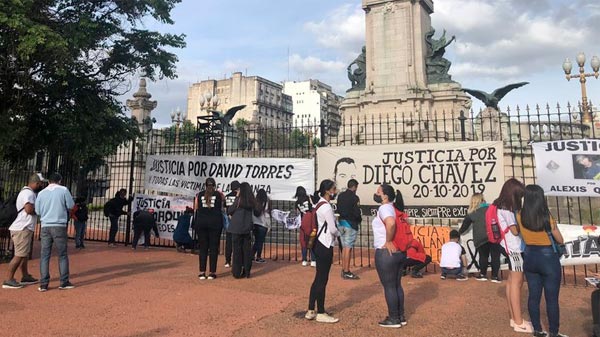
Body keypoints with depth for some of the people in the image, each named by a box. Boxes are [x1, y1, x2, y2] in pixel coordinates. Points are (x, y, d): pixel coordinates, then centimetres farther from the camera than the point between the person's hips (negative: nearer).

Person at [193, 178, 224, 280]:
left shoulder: (199, 195, 8)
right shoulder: (219, 194, 5)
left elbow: (195, 209, 10)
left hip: (201, 222, 1)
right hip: (215, 222, -1)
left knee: (202, 247, 6)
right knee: (213, 247, 3)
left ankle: (202, 272, 7)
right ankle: (212, 273, 4)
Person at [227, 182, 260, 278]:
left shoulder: (239, 199, -9)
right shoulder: (252, 200, 2)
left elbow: (229, 211, -2)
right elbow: (257, 213, 11)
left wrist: (236, 198, 7)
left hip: (237, 228, -3)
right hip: (248, 228, 3)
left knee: (237, 250, 4)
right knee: (247, 250, 9)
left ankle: (237, 272, 7)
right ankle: (247, 272, 14)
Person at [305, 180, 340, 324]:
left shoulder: (320, 205, 13)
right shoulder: (326, 207, -17)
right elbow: (332, 229, -16)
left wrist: (334, 233, 7)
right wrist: (338, 234, 4)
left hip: (320, 244, 10)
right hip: (325, 246, -10)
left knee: (319, 278, 15)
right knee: (322, 279, 0)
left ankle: (311, 311, 22)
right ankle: (321, 314, 11)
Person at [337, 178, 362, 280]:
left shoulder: (340, 196, 6)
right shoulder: (354, 197, -14)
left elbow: (338, 209, 11)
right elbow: (357, 213, -16)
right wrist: (360, 220, 3)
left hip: (341, 223, 7)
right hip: (350, 224, -7)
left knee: (344, 247, 14)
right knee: (348, 248, -3)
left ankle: (343, 270, 20)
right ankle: (346, 272, 1)